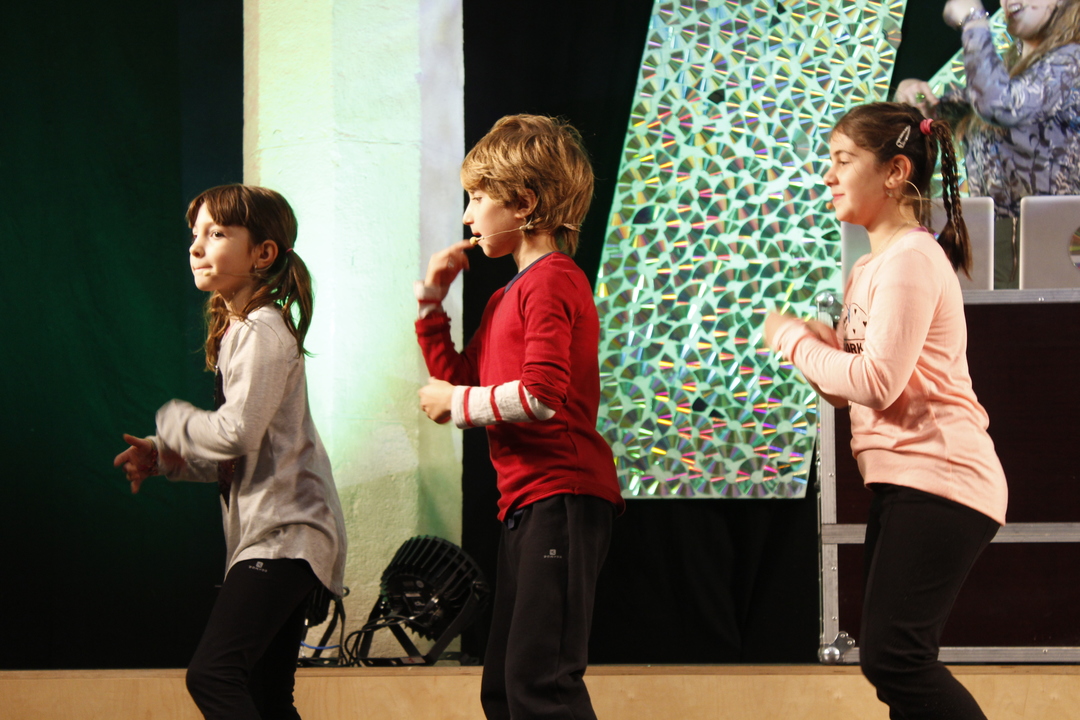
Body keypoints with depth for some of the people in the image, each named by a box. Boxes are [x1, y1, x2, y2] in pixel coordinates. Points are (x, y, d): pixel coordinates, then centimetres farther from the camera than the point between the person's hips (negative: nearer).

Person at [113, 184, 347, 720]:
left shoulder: (262, 330, -11)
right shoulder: (239, 330, 20)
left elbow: (238, 434, -21)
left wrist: (172, 422, -3)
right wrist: (166, 457, 10)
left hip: (285, 532, -11)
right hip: (272, 535, 11)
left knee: (212, 674, -22)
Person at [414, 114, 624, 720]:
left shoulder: (552, 280, -10)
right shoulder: (506, 298, 21)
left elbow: (542, 396, -21)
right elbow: (463, 382, 27)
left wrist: (457, 403, -7)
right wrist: (432, 302, 20)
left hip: (562, 496, -11)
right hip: (527, 503, 11)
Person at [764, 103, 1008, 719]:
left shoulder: (912, 260, -12)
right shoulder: (871, 268, 19)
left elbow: (877, 382, -21)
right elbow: (854, 386, 18)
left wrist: (793, 339, -7)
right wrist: (818, 344, -1)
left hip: (937, 481, -11)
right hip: (905, 482, 11)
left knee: (892, 656, -17)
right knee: (901, 665, 9)